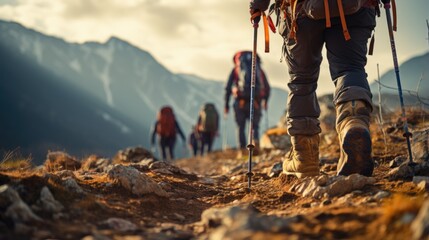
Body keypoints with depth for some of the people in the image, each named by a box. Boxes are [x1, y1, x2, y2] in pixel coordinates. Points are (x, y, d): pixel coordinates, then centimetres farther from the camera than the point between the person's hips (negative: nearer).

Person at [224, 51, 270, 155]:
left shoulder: (235, 70, 13)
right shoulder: (259, 70, 18)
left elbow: (228, 88, 6)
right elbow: (267, 88, 15)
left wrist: (226, 105, 12)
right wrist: (265, 101, 30)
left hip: (240, 103, -1)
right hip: (256, 103, 1)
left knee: (240, 127, 10)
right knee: (255, 126, 11)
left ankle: (242, 151, 0)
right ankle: (255, 142, -18)